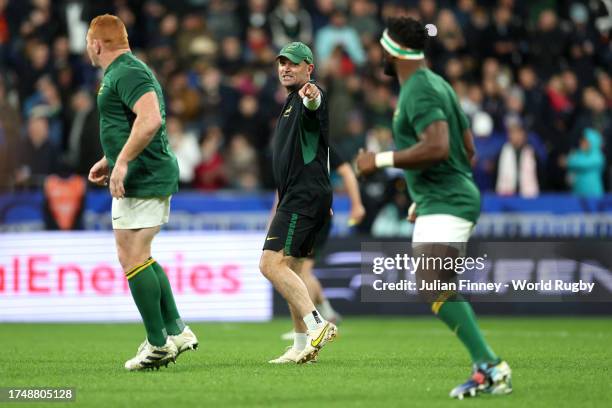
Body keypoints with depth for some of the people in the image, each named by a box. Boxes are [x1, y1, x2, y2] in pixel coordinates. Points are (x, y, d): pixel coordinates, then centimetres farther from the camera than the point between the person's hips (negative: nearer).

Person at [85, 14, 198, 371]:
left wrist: (122, 162, -26)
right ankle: (176, 330, 16)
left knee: (132, 258, -8)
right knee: (140, 258, 16)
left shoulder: (126, 73, -15)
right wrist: (109, 161, 30)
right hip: (151, 177, 11)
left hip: (142, 179, -11)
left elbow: (150, 119, -29)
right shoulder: (124, 72, 19)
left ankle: (158, 344, -6)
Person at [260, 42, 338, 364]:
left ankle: (317, 325, -27)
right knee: (288, 270, 14)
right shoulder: (291, 102, 22)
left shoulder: (308, 97, -9)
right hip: (293, 197, 11)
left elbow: (314, 107, -37)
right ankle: (302, 346, 19)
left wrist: (311, 97, -62)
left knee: (271, 263, -20)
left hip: (304, 196, -11)